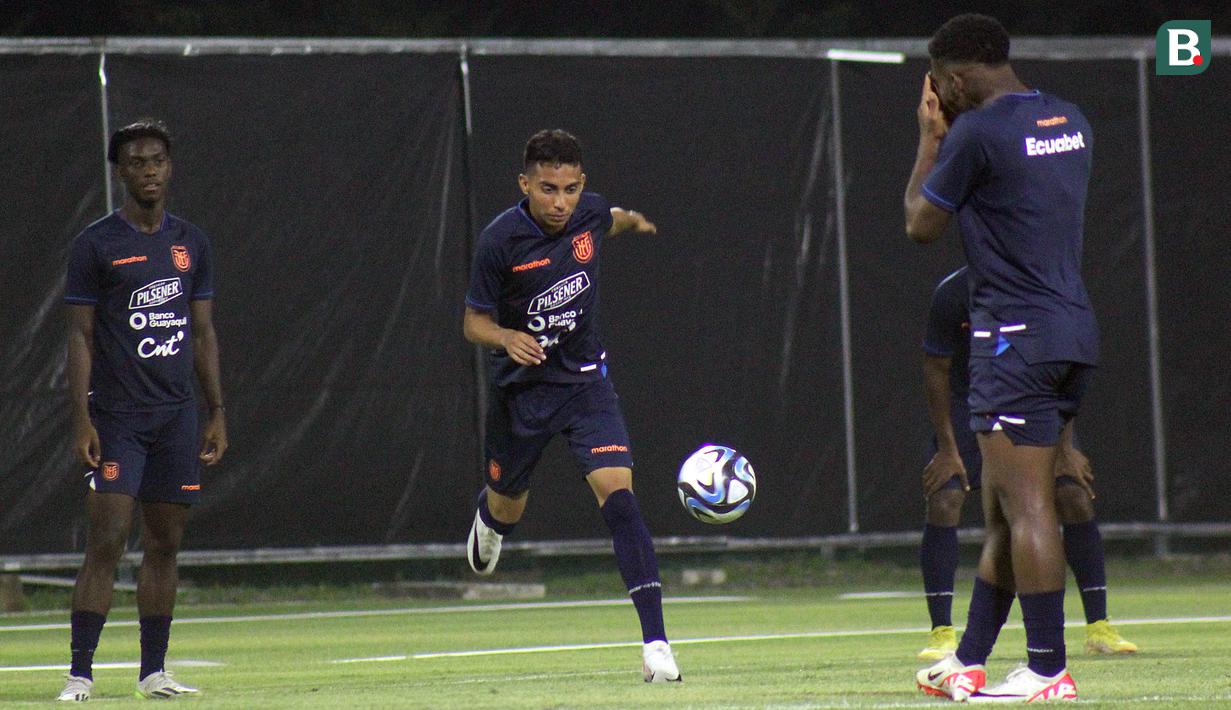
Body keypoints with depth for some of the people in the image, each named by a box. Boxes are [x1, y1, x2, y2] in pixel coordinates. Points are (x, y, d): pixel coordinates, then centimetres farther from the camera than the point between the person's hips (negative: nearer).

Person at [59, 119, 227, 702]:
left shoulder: (191, 244, 11)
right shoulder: (96, 244, -2)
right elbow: (80, 335, -3)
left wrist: (217, 412, 11)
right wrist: (81, 419, -10)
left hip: (176, 414, 4)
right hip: (116, 417, -4)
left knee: (164, 546, 5)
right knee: (106, 542, -11)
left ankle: (153, 670, 11)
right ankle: (80, 673, -10)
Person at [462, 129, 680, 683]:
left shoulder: (590, 214, -7)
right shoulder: (500, 240, -19)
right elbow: (474, 322, -13)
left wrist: (631, 221, 9)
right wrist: (507, 338, -29)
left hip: (584, 377, 1)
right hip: (521, 384, -1)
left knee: (617, 492, -18)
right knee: (509, 504, 18)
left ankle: (655, 643, -23)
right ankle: (489, 516, 61)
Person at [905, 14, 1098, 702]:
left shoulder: (978, 132, -12)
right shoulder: (1070, 122, 13)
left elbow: (921, 225, 0)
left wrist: (930, 137, 11)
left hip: (1018, 336, -9)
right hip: (1076, 331, 9)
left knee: (1027, 508, -8)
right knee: (1006, 509, 14)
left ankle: (1049, 672, -10)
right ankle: (969, 663, 20)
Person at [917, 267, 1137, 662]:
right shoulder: (954, 294, -22)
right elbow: (936, 370, -12)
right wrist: (947, 449, -16)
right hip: (965, 404, -2)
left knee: (1076, 497, -12)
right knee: (944, 500, -20)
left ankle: (1099, 628, -2)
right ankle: (941, 633, -13)